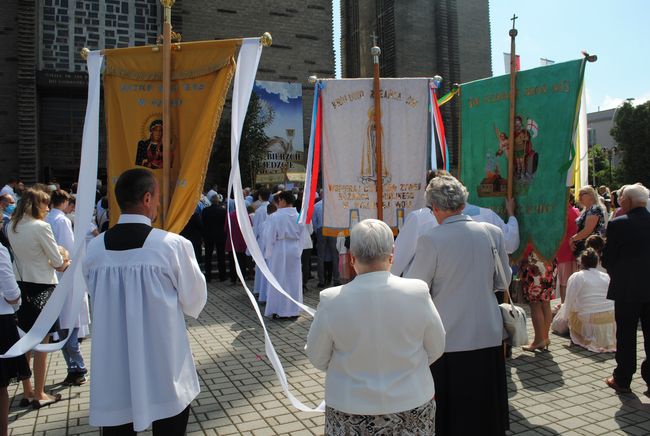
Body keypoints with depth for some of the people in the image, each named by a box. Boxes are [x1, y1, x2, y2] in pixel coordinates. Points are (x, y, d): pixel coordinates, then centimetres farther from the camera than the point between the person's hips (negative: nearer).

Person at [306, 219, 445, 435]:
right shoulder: (418, 292, -17)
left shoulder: (331, 300, -19)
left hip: (351, 413, -1)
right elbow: (436, 349, -2)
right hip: (412, 405, 1)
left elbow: (318, 359, -6)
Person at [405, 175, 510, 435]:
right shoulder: (493, 233, -4)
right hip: (488, 338, 4)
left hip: (448, 342, -4)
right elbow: (503, 282, 7)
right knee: (485, 414, 21)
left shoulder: (430, 240, -17)